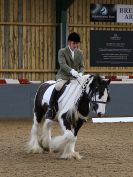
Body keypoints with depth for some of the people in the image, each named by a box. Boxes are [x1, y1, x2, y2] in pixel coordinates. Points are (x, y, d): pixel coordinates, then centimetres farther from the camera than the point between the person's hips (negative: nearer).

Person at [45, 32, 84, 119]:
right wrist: (72, 71, -37)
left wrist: (80, 73, -14)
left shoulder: (79, 53, 11)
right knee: (58, 87, -34)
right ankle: (50, 108, -24)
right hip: (63, 76, -5)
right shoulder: (62, 52, -4)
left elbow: (82, 66, 11)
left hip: (75, 77, 5)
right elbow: (62, 64, -19)